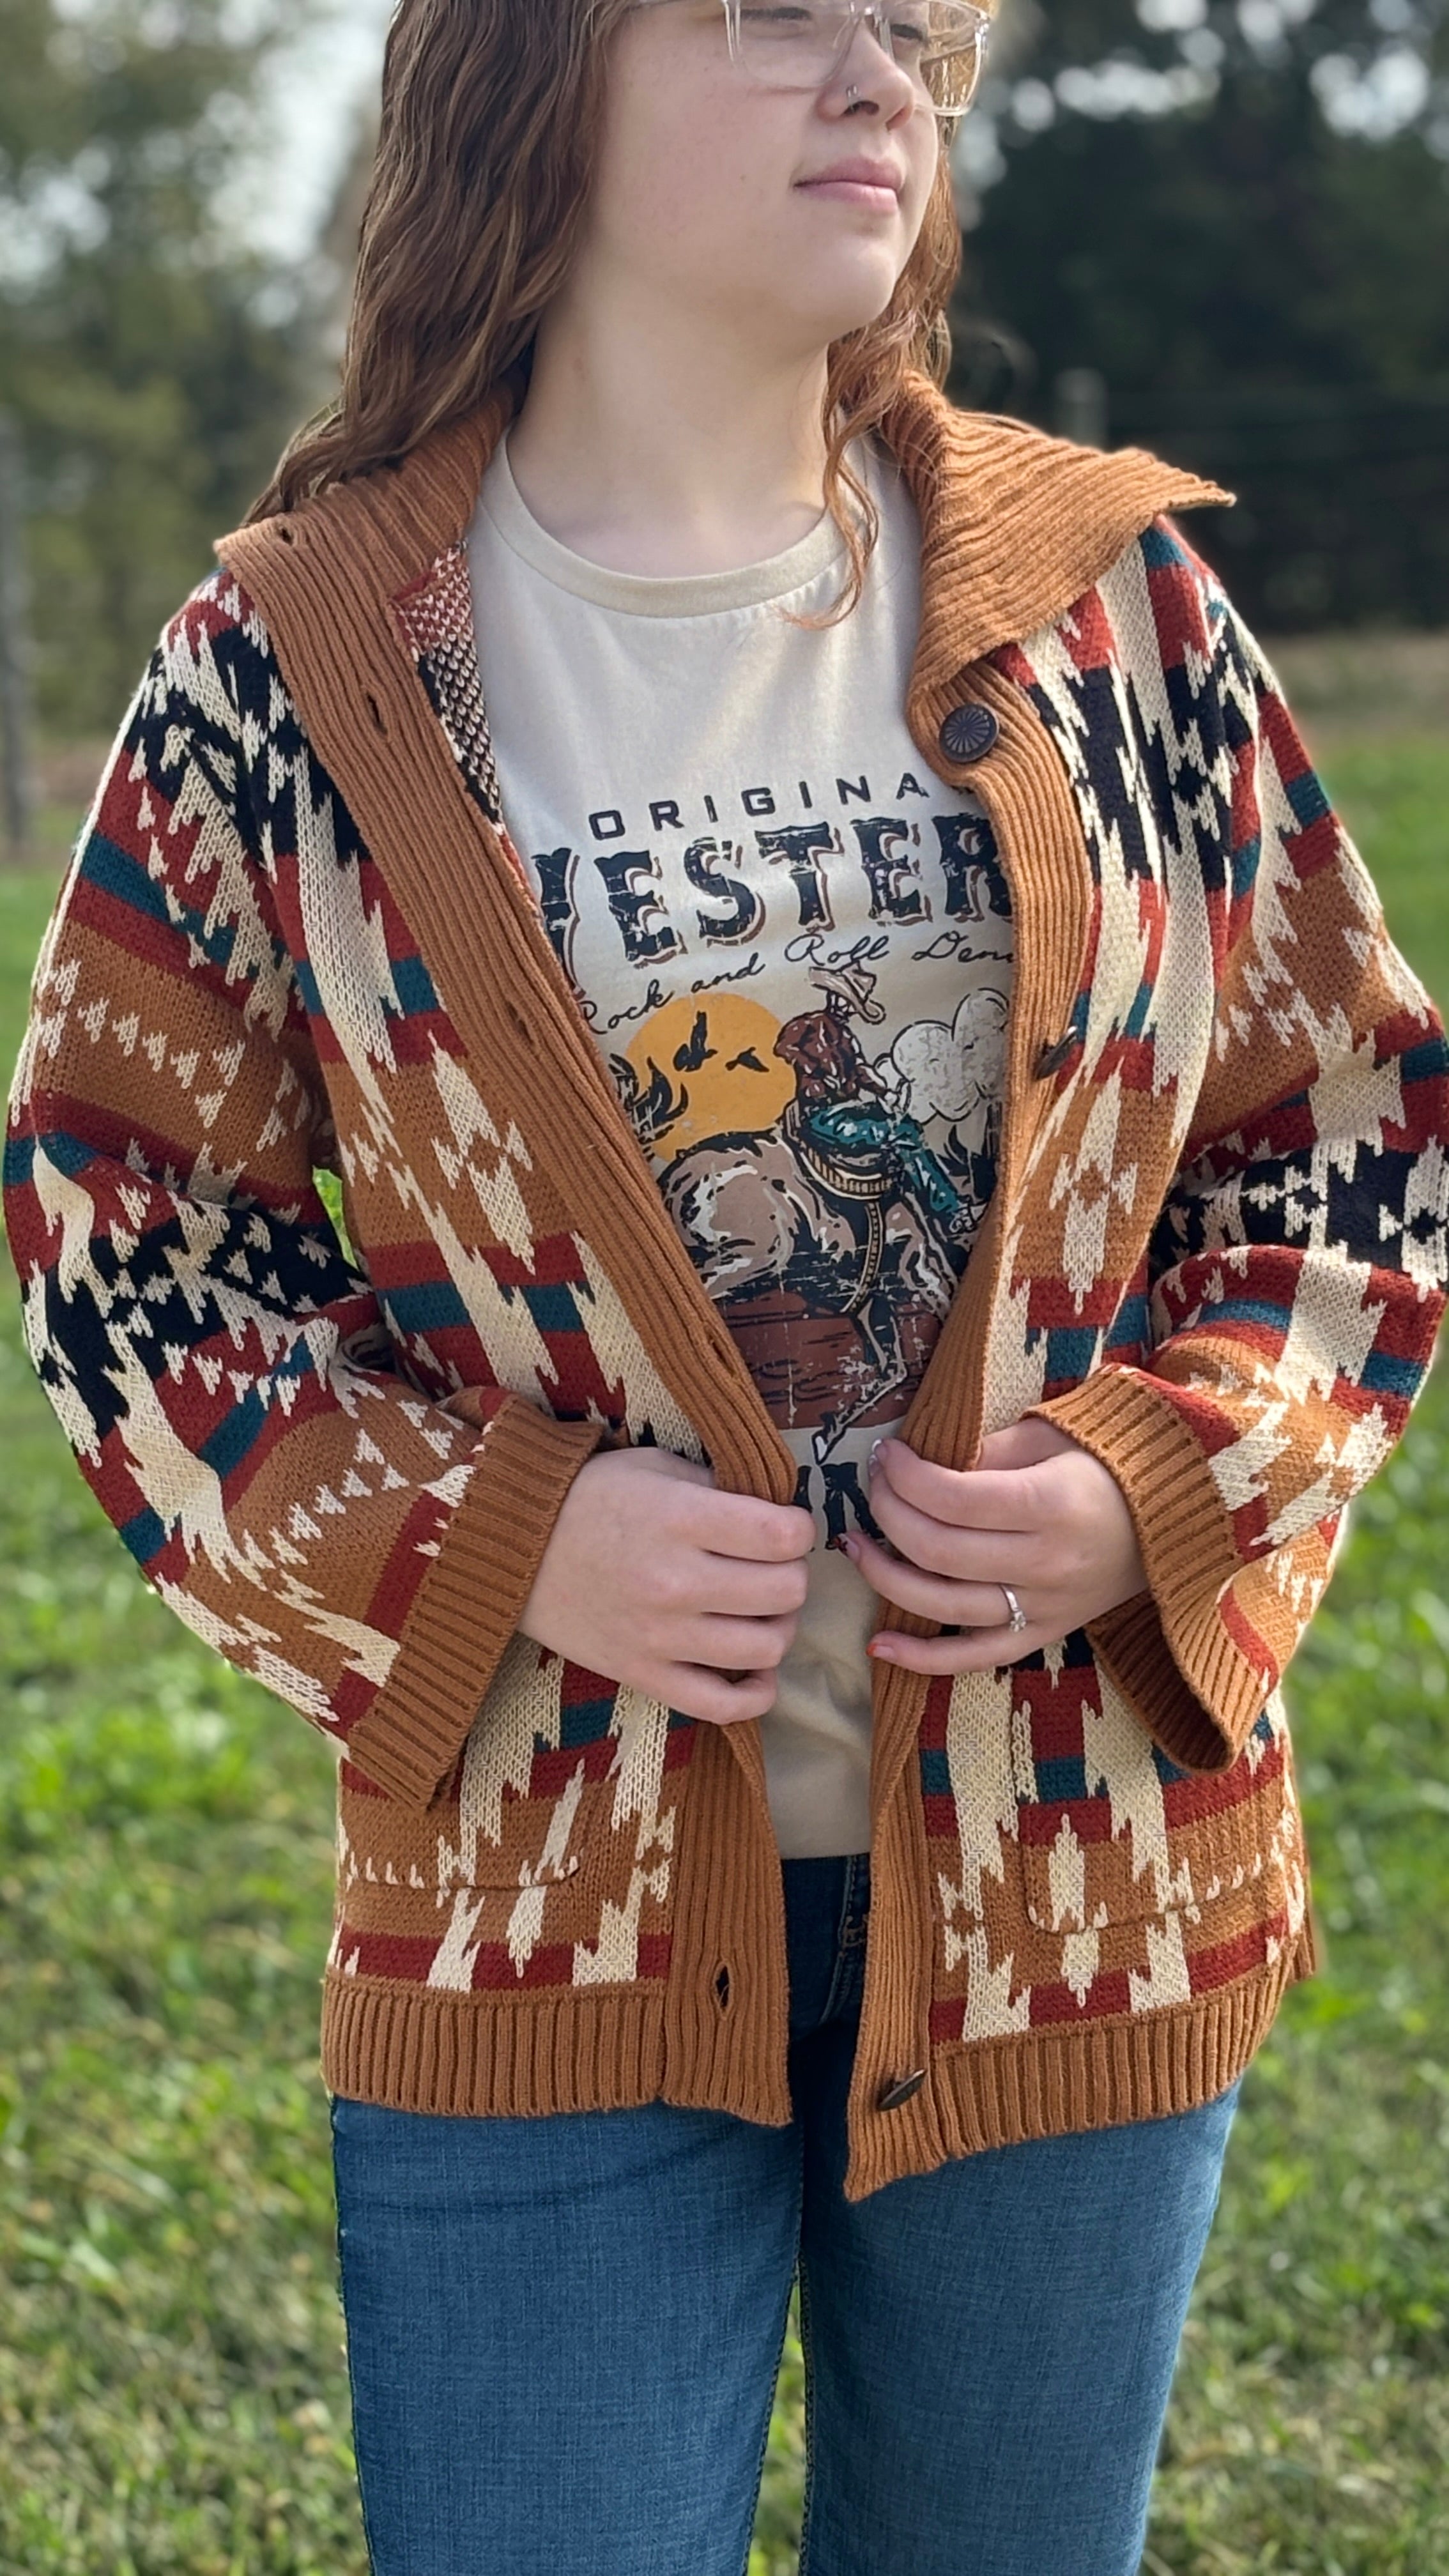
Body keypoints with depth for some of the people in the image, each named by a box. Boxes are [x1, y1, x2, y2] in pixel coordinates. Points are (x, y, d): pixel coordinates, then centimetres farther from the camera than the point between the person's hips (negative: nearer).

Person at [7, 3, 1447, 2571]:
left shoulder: (1109, 604, 1)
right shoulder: (298, 671, -4)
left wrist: (1156, 1486, -9)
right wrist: (494, 1549, -13)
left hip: (1069, 1879, 3)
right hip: (548, 1900, -2)